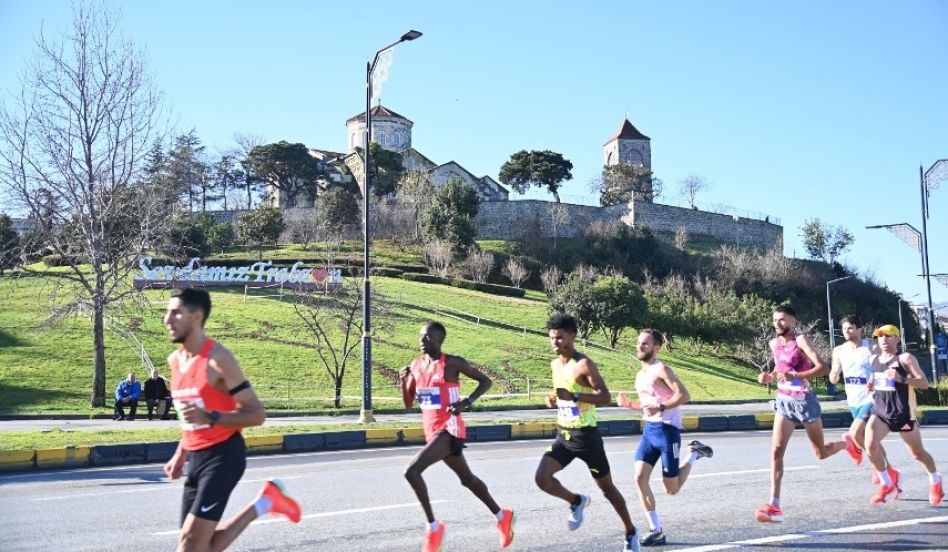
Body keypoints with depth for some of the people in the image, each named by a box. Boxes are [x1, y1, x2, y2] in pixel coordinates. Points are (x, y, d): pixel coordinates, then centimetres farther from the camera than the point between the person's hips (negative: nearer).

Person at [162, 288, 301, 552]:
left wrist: (210, 418, -29)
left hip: (223, 455, -8)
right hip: (196, 458, 9)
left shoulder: (218, 360, -17)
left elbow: (257, 414, -17)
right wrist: (181, 454, 19)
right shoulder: (175, 360, 9)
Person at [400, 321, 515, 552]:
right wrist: (404, 381, -5)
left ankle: (433, 527, -7)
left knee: (411, 472, -22)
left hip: (449, 429, -8)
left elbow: (486, 381, -6)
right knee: (467, 479, 21)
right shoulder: (416, 364, 7)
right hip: (432, 431, 8)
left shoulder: (452, 363, -12)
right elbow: (409, 404, 13)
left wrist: (467, 401, -20)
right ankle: (502, 516, 40)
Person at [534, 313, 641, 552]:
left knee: (606, 487, 7)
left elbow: (606, 397, -21)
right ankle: (576, 501, 17)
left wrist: (574, 396, -31)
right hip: (563, 435, 6)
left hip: (586, 435, -6)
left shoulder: (584, 364, -16)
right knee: (542, 478, -10)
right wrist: (554, 401, 2)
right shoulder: (555, 365, 8)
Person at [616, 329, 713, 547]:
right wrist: (628, 404, 7)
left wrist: (660, 408, -28)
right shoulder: (640, 375, 13)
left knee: (672, 489, 2)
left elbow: (684, 395, -22)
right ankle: (656, 531, 2)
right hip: (649, 429, 8)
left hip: (667, 429, -8)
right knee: (640, 477, -7)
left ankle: (694, 453, 26)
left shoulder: (661, 369, -13)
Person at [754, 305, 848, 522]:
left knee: (821, 452, 12)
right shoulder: (774, 343, 5)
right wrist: (770, 376, 2)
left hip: (804, 400, -5)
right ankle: (774, 506, -11)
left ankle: (847, 444, 48)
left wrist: (795, 376, -35)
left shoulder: (800, 340, -15)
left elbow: (823, 368, -24)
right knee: (776, 451, -9)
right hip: (784, 402, 5)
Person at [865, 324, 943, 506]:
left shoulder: (905, 358, -10)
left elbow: (924, 383, -17)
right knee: (871, 445, -19)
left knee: (918, 453, 11)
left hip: (903, 414, -4)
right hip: (880, 412, 4)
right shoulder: (874, 360, 9)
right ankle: (887, 484, 2)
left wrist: (902, 379, -32)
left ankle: (935, 481, 41)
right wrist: (871, 385, 5)